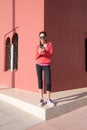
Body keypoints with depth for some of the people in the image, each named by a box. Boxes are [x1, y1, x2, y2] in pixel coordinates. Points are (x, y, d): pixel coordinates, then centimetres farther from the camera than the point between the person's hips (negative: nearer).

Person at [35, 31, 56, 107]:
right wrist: (39, 53, -17)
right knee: (40, 81, 0)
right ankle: (41, 99, 7)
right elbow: (36, 57, 3)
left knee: (48, 82, -10)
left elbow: (51, 55, -5)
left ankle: (49, 99, 5)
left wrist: (45, 51, -21)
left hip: (46, 65, -2)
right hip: (38, 65, 2)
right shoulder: (38, 46, 8)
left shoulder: (49, 44, 3)